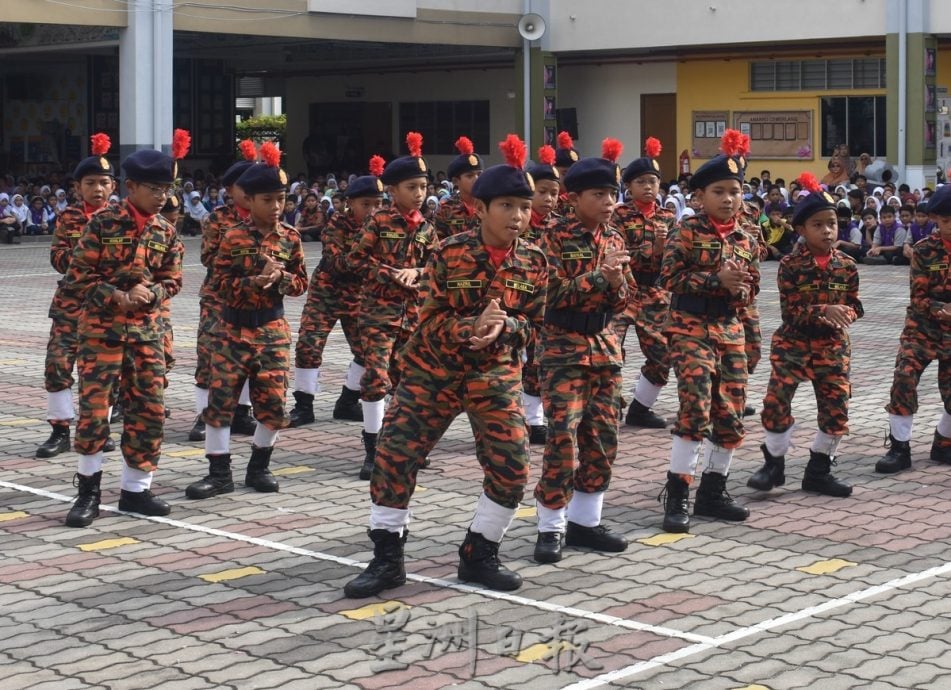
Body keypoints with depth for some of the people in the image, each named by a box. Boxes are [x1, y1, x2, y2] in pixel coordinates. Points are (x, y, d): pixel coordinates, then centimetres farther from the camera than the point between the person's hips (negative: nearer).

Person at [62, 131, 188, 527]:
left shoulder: (166, 231, 4)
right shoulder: (103, 223, -9)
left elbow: (172, 281, 10)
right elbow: (77, 275, -8)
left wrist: (150, 294, -11)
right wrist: (118, 297, -19)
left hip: (147, 330, 4)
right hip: (101, 328, -4)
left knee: (150, 408, 3)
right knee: (94, 407, -5)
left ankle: (136, 489, 14)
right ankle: (89, 490, 8)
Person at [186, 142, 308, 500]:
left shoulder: (290, 237, 2)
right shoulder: (233, 236, -6)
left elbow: (300, 283, 7)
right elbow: (219, 283, -8)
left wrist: (281, 277, -14)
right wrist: (254, 281, -22)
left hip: (272, 329, 2)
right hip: (233, 327, -2)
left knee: (273, 400, 1)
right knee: (220, 398, -3)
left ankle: (259, 467, 19)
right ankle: (219, 472, 6)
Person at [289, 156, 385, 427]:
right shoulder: (337, 224, -16)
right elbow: (337, 262, -28)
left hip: (358, 297, 4)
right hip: (326, 292, -4)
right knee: (308, 345, -12)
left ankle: (348, 402, 17)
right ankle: (303, 406, -1)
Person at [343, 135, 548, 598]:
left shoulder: (533, 262, -3)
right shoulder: (450, 254, -12)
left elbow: (533, 321, -1)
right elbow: (431, 318, -12)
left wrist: (503, 327, -23)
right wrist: (471, 327, -31)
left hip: (495, 373, 2)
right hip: (432, 369, -2)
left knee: (512, 466, -7)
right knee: (394, 455, -6)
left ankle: (479, 556, 14)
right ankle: (387, 559, 8)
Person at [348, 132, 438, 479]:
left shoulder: (426, 229, 8)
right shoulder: (379, 222, -5)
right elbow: (357, 258, -5)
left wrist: (416, 273, -11)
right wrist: (391, 275, -14)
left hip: (413, 311, 5)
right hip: (379, 310, -5)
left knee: (405, 377, 9)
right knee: (377, 376, -10)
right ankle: (373, 448, -4)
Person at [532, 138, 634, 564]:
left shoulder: (614, 240, 8)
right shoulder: (555, 239, -9)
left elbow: (625, 300, 9)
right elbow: (553, 294, -17)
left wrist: (617, 284, -13)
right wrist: (597, 274, -25)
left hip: (605, 345, 6)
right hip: (564, 346, -6)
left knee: (603, 436, 7)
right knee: (563, 437, -9)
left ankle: (584, 520, 18)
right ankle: (551, 527, 1)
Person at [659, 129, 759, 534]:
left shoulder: (746, 239, 9)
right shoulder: (687, 232, -7)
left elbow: (751, 288, 15)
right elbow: (669, 277, -12)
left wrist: (741, 291, -8)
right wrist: (716, 279, -19)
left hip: (731, 329, 6)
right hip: (691, 326, -6)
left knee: (731, 413, 7)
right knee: (695, 408, -15)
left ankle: (712, 492, 19)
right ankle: (676, 496, -7)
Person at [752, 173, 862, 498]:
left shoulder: (847, 265, 0)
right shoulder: (790, 265, -10)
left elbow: (855, 305, 9)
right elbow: (790, 312, -13)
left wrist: (845, 314, -15)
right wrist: (822, 310, -28)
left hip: (833, 346, 3)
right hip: (793, 344, -3)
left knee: (836, 408, 2)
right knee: (776, 401, -10)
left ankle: (818, 471, 18)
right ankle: (774, 464, 9)